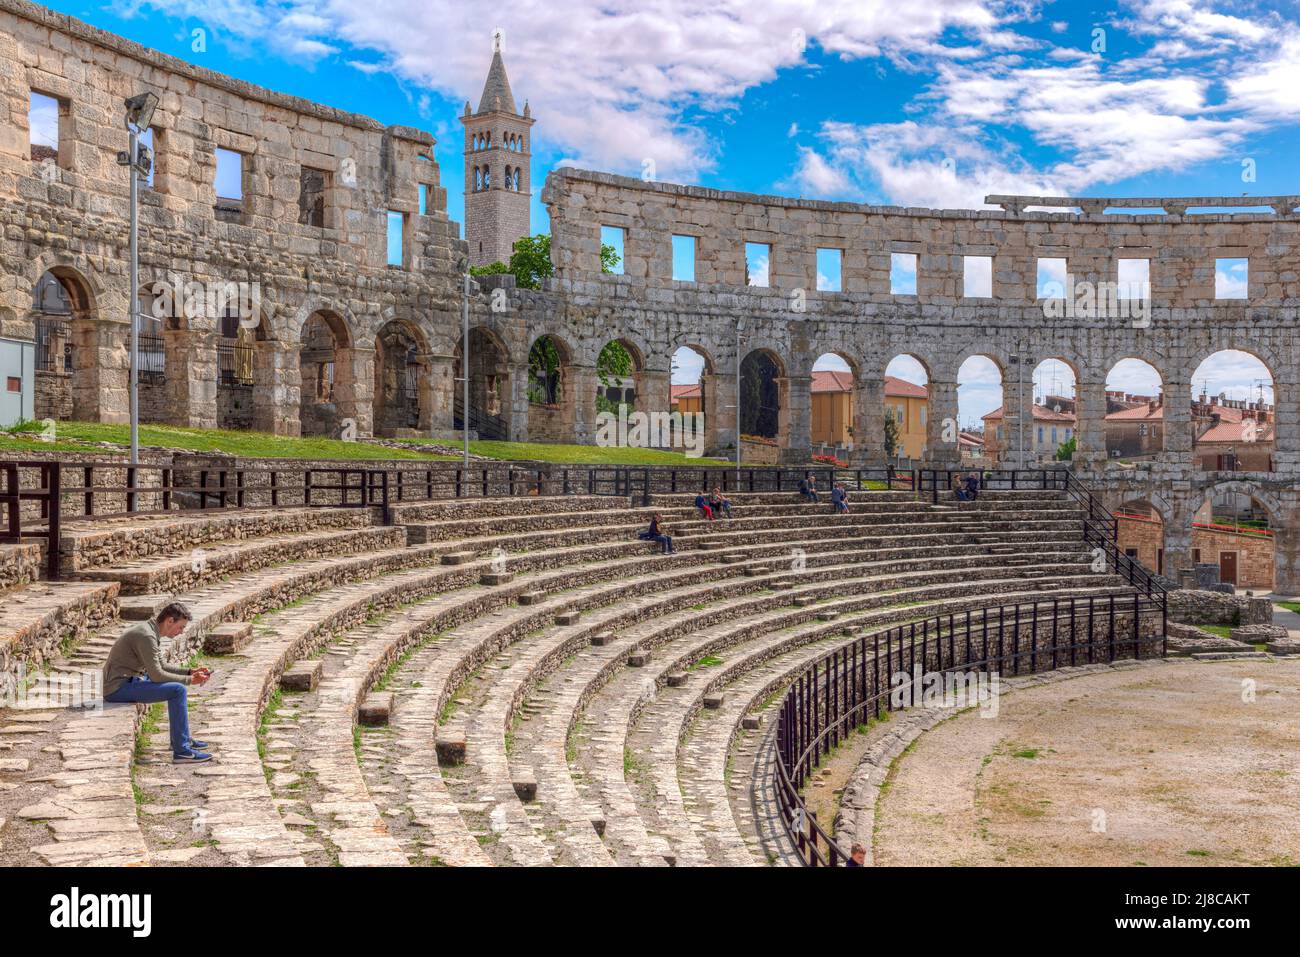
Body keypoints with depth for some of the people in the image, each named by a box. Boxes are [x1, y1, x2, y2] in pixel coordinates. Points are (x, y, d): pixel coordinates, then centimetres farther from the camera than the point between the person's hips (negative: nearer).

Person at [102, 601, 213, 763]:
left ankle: (181, 739, 26)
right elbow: (156, 675, -23)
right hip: (119, 688, -11)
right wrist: (189, 680, -14)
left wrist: (190, 673, 7)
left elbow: (161, 666, 18)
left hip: (128, 681, 11)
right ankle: (181, 751, -16)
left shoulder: (151, 631, 11)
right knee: (178, 690, -19)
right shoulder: (146, 636, -21)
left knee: (177, 685, 20)